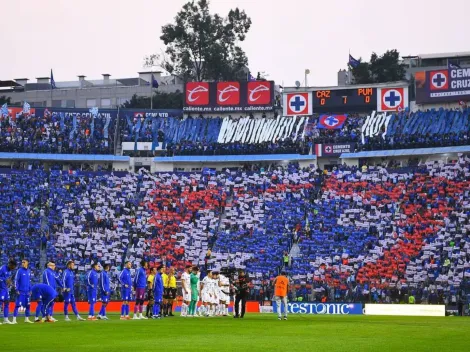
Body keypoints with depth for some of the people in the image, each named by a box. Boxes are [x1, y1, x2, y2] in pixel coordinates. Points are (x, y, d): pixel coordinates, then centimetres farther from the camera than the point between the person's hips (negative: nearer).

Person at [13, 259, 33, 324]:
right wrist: (17, 290, -14)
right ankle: (14, 319, -9)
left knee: (27, 305, 8)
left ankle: (26, 319, 17)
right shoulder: (19, 271, -6)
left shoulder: (29, 271, 11)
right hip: (20, 292, -6)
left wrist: (30, 290, 14)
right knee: (18, 305, -9)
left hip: (27, 292, 6)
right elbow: (16, 280, -8)